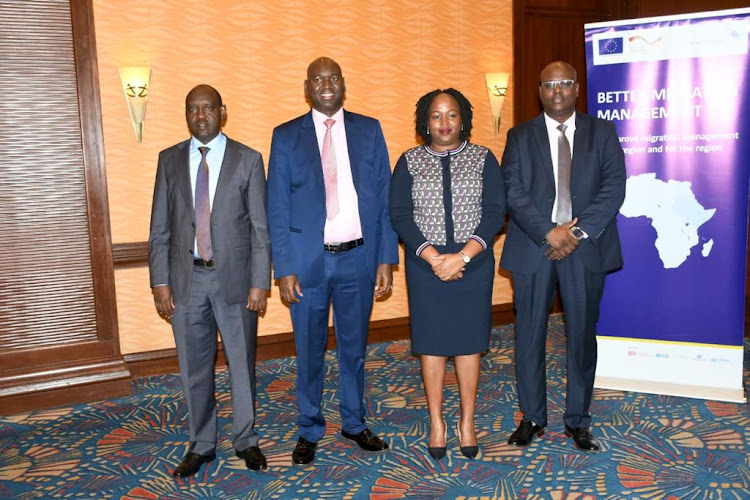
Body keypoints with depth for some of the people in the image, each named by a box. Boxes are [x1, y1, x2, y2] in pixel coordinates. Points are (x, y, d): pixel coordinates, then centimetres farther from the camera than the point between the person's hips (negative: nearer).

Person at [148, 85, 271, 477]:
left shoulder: (248, 160, -1)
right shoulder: (169, 160, 6)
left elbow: (260, 227, -3)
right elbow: (160, 228, 6)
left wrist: (260, 282, -8)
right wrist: (160, 281, -1)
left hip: (235, 277, -2)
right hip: (186, 279, 2)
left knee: (242, 365, 9)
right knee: (193, 369, 11)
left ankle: (245, 440, 29)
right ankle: (201, 445, 29)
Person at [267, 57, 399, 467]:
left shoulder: (369, 130, 5)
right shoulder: (286, 136, 2)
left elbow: (385, 198, 3)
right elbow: (277, 209, -1)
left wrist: (386, 258, -2)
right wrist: (283, 268, -7)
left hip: (358, 257, 1)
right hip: (308, 260, -1)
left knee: (354, 348, 15)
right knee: (310, 352, 10)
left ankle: (354, 422, 34)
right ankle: (310, 430, 29)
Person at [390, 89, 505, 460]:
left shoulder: (483, 159, 4)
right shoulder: (410, 162, 4)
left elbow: (495, 212, -4)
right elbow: (400, 215, -4)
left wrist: (463, 255, -15)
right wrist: (434, 258, -15)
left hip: (473, 264, 0)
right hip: (425, 265, 0)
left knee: (468, 341, 6)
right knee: (431, 342, 6)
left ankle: (467, 421, 21)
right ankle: (436, 422, 20)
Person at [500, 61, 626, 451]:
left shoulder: (602, 133, 8)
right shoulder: (521, 136, 7)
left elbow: (613, 188, -2)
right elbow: (513, 192, -4)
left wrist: (578, 232, -14)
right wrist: (549, 233, -16)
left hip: (586, 247, 1)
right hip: (533, 245, 0)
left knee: (582, 335, 7)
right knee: (530, 335, 5)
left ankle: (578, 420, 22)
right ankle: (532, 418, 21)